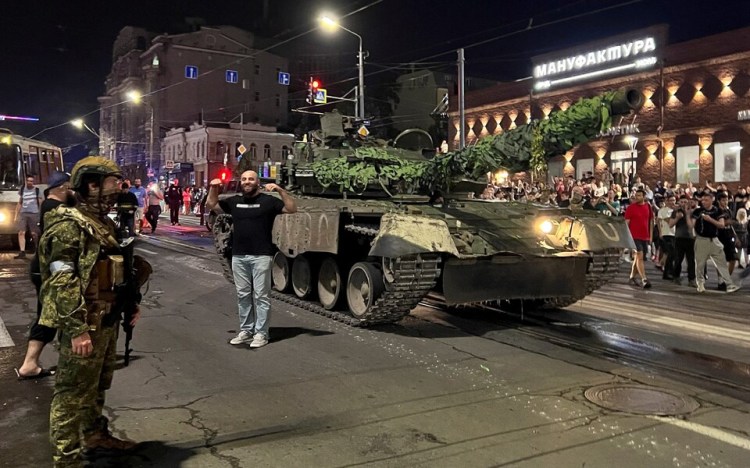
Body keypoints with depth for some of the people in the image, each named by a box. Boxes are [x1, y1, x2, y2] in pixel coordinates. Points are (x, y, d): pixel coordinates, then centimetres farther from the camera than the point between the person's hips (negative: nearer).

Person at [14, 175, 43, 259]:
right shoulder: (22, 190, 13)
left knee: (34, 234, -1)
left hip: (34, 214, -3)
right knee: (21, 232, -8)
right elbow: (19, 203, 18)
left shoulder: (37, 190, 5)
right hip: (23, 214, 3)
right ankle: (22, 252, -10)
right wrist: (16, 215, 13)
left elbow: (41, 204, 5)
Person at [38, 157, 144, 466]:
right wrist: (77, 329, -25)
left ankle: (95, 434, 40)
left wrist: (130, 303, 19)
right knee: (74, 392, 0)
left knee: (98, 385, 23)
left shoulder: (103, 222, 13)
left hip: (108, 320, 9)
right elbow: (63, 281, -22)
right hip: (84, 325, -9)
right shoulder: (68, 224, -16)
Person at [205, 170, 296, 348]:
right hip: (238, 256, 5)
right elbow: (210, 206, 21)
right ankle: (245, 330, 21)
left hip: (261, 256, -5)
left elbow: (292, 209, -9)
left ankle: (261, 334, 5)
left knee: (261, 295, -1)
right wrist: (213, 189, 5)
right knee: (243, 295, 11)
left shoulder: (268, 200, -1)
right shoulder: (234, 201, 12)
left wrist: (281, 190, -20)